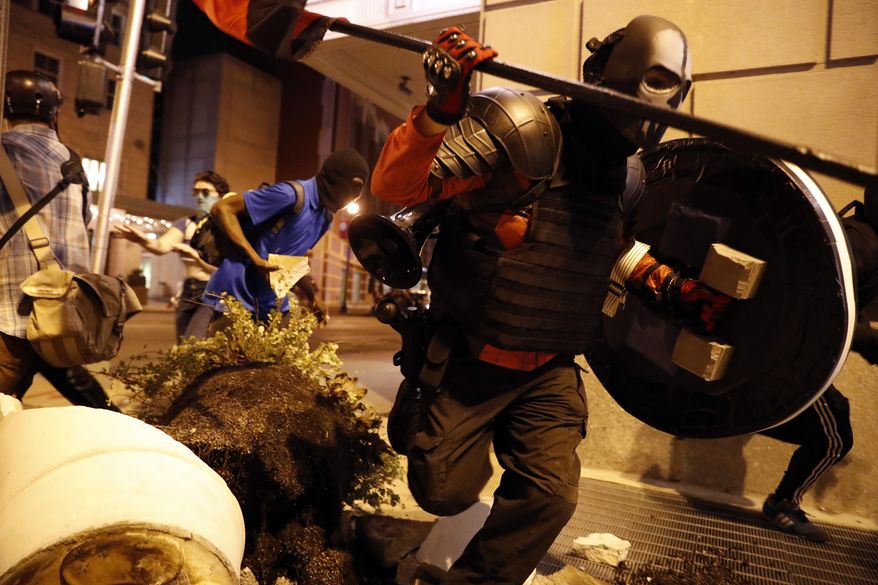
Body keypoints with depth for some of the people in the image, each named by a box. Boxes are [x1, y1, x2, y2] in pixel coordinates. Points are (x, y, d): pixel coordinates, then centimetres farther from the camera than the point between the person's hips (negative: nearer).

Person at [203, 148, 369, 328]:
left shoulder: (325, 218, 9)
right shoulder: (293, 194, -18)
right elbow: (221, 209, -18)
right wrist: (257, 261, -24)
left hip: (272, 303, 8)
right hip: (237, 295, -8)